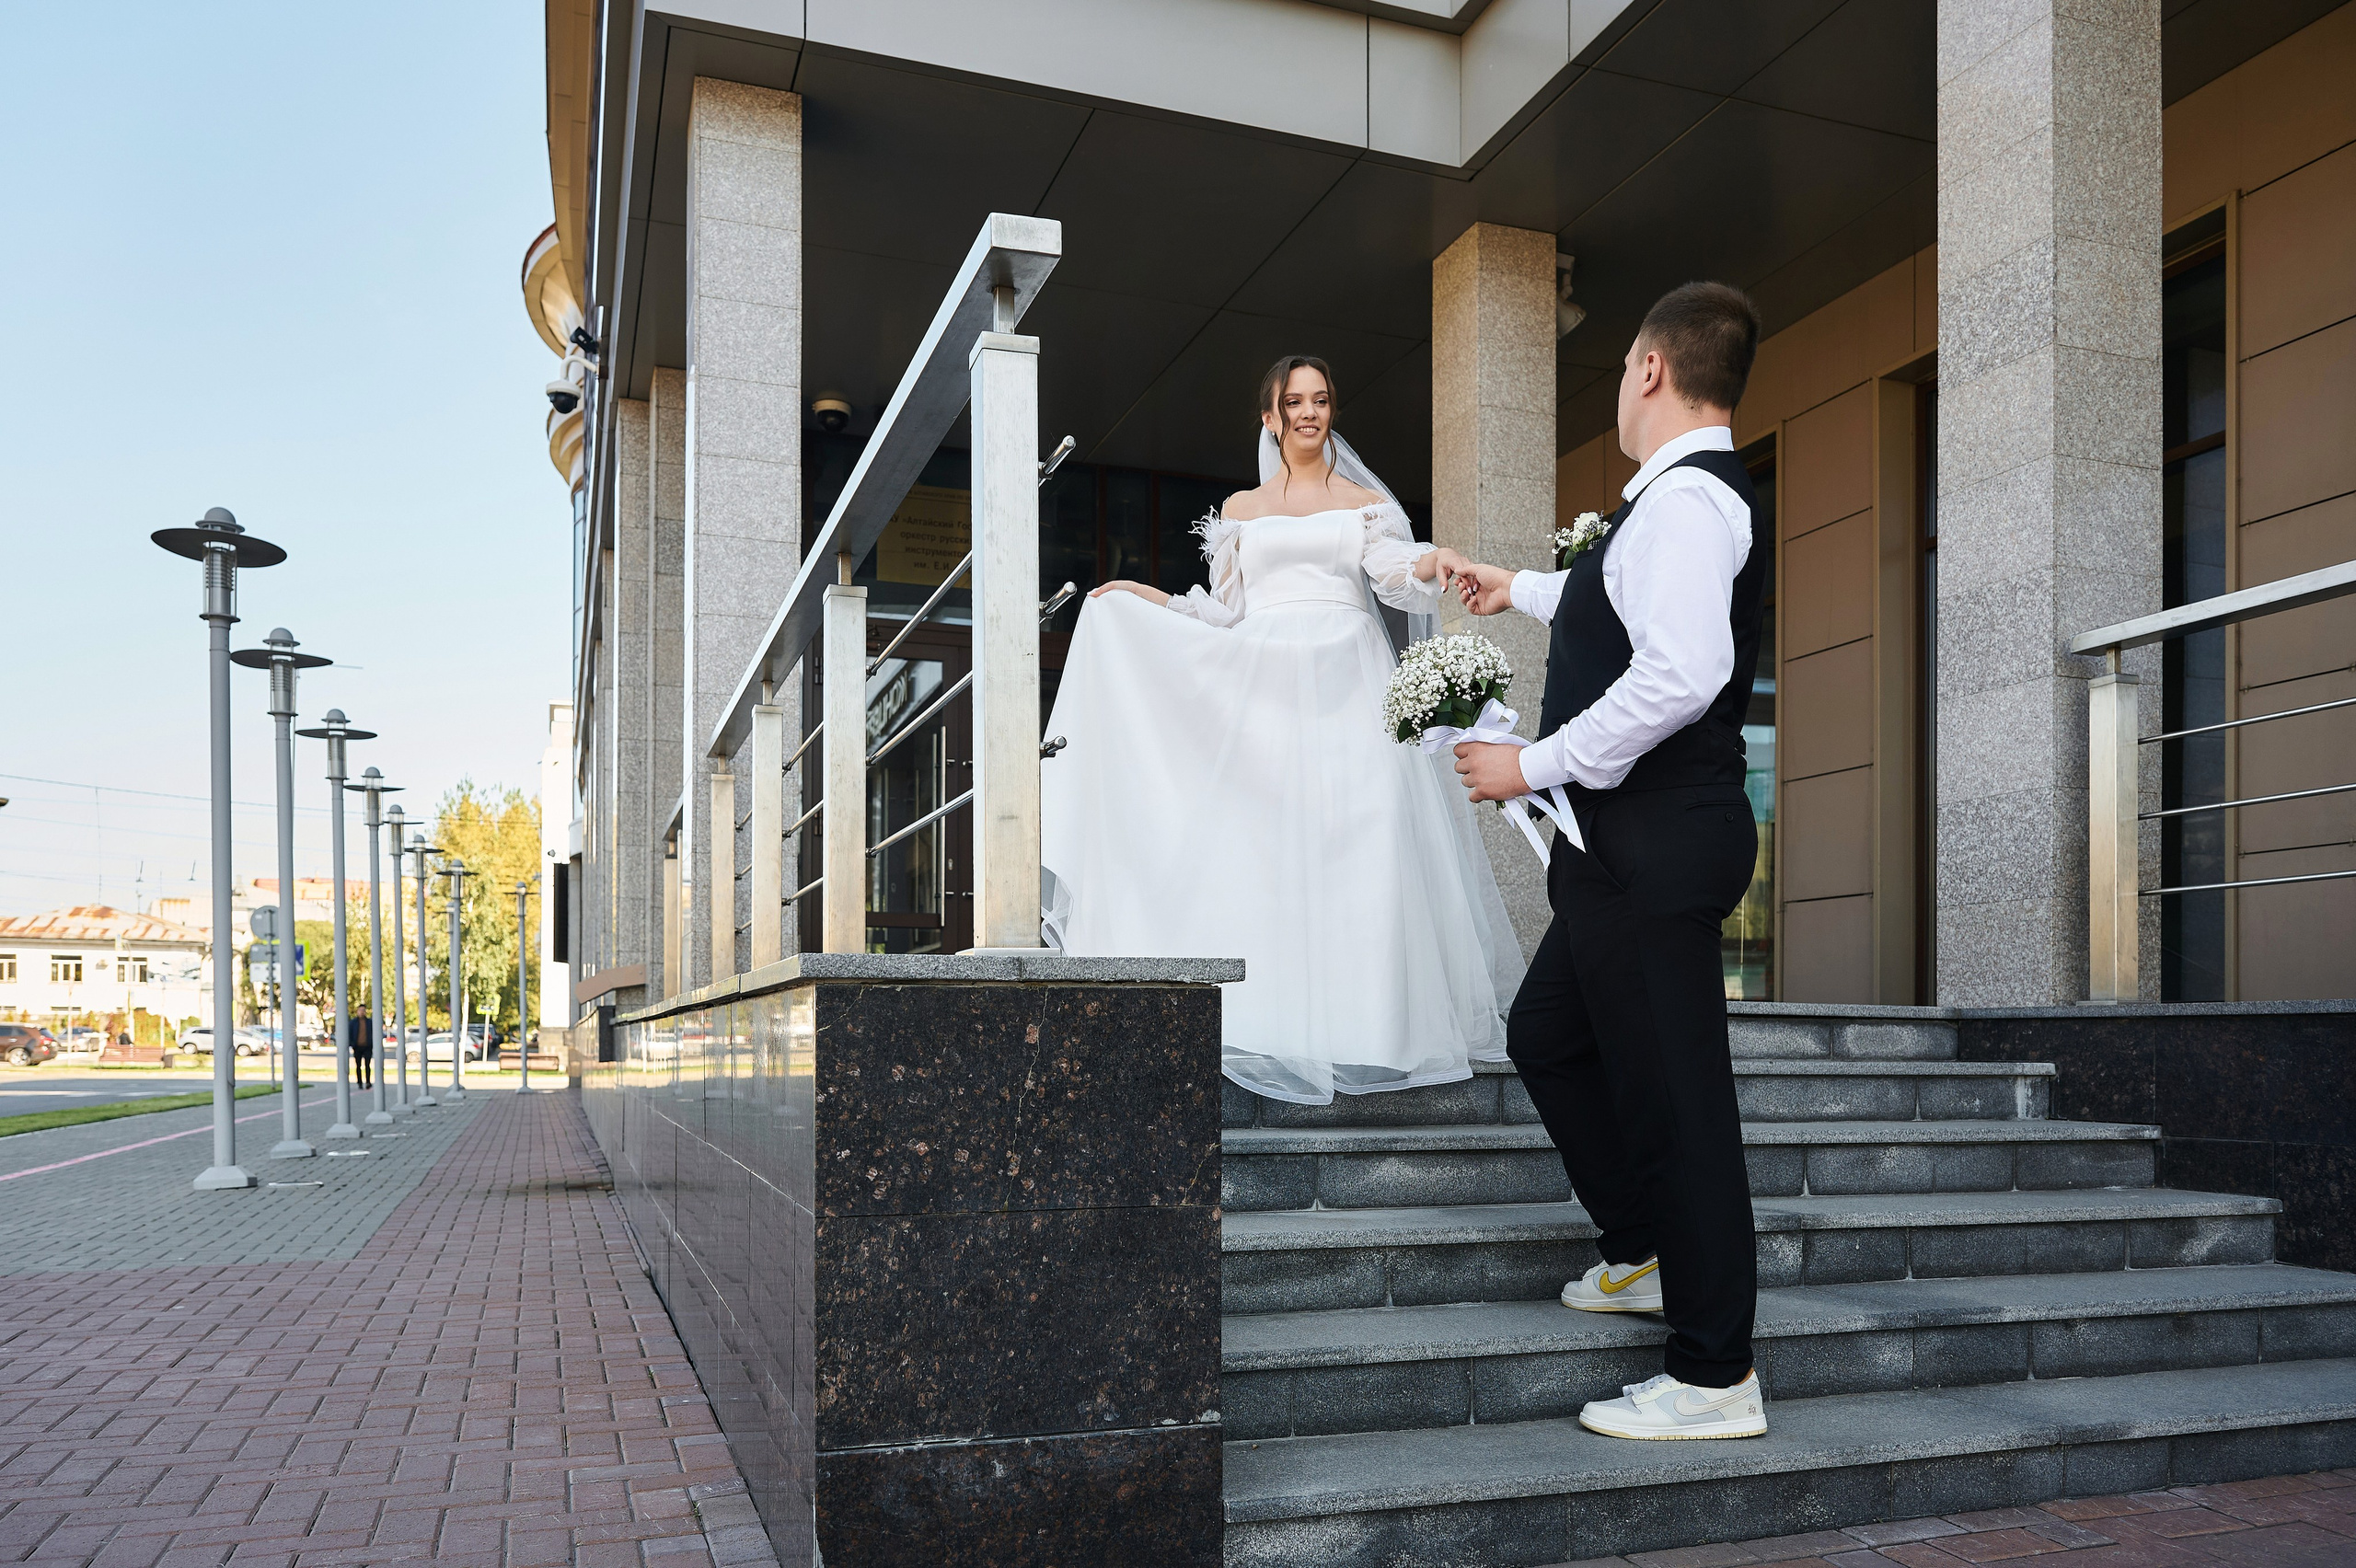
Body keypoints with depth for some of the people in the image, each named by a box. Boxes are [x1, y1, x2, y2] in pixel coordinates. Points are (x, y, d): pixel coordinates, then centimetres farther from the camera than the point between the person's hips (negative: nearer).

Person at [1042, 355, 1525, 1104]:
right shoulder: (1241, 509, 19)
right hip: (1265, 686, 1)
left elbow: (1395, 576, -3)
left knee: (1365, 844, -11)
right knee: (1264, 849, -9)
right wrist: (1146, 598, 8)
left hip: (1351, 684, -1)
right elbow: (1224, 613, 17)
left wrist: (1431, 562, -24)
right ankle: (1275, 1025, -9)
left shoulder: (1367, 503, 15)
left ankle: (1365, 1019, -7)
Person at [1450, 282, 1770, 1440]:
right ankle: (1644, 1253, 33)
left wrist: (1535, 766, -20)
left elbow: (1681, 671, -29)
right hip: (1636, 842, 10)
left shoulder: (1685, 499, -15)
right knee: (1548, 1036, 21)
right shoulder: (1685, 498, 18)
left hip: (1657, 843, -10)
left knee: (1673, 1093, -4)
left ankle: (1715, 1377, 7)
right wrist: (1519, 589, 55)